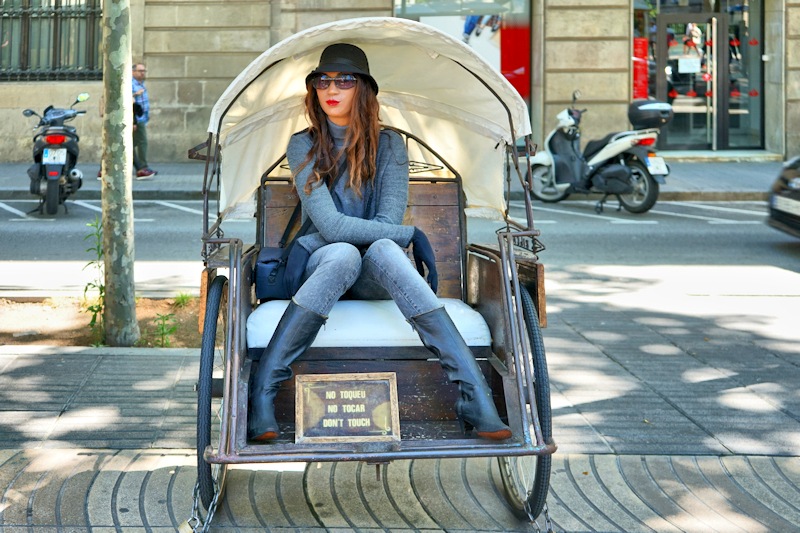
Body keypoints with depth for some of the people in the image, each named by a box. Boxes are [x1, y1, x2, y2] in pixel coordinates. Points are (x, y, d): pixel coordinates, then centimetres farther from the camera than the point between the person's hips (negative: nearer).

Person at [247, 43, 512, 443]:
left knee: (383, 250, -35)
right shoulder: (303, 146, -1)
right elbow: (330, 225, -14)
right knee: (342, 254, -36)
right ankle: (261, 388, -37)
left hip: (374, 276, 1)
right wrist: (411, 236, -20)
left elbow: (387, 222, -9)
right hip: (320, 266, -1)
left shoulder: (388, 146, 3)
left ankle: (474, 395, -44)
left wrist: (301, 253, -16)